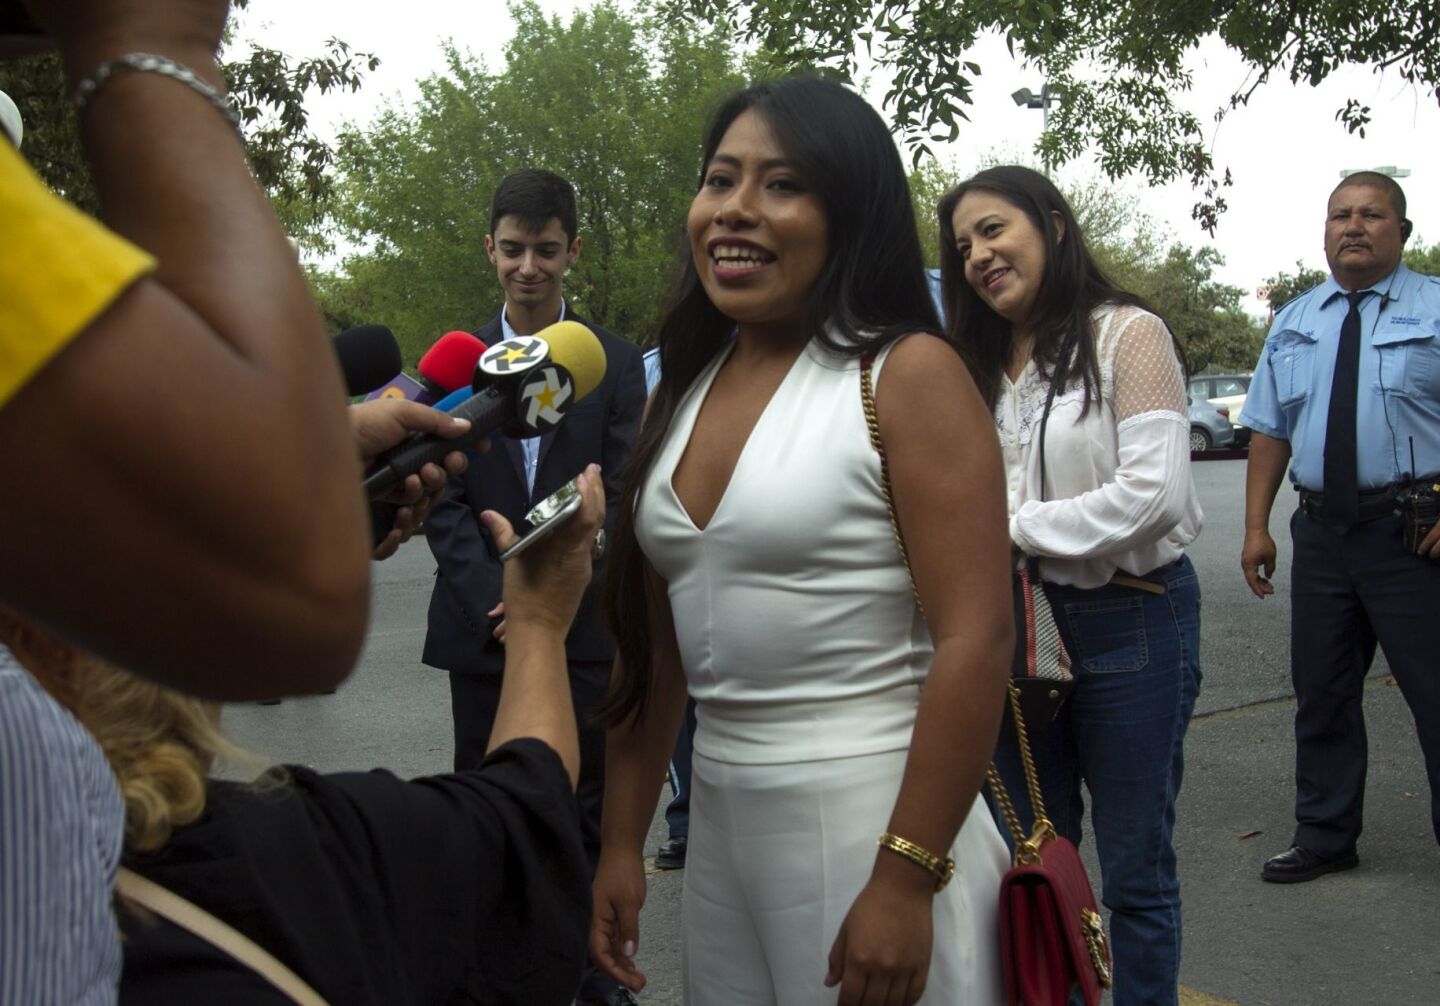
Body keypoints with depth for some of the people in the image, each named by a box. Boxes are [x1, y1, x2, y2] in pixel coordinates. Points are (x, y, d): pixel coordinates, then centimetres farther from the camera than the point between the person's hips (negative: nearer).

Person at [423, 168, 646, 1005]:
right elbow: (444, 502, 1)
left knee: (590, 812, 5)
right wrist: (498, 603, -11)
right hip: (482, 625, 1)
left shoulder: (616, 362, 4)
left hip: (585, 624, -1)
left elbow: (619, 497, -2)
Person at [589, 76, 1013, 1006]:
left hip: (869, 816, -6)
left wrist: (905, 881, -19)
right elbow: (652, 641, 11)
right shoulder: (685, 389, 6)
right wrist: (622, 843, 12)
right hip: (717, 819, 6)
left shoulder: (907, 373, -11)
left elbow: (976, 639, -17)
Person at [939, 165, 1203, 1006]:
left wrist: (1013, 530, -14)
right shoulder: (987, 366, 12)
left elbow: (1155, 493, -18)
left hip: (1130, 621, -6)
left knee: (1135, 868, 6)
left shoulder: (1127, 334, -8)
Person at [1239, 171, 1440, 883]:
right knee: (1321, 691, 13)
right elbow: (1270, 430, 12)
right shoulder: (1294, 323, 12)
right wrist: (1256, 526, 5)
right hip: (1322, 529, 5)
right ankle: (1324, 837, 29)